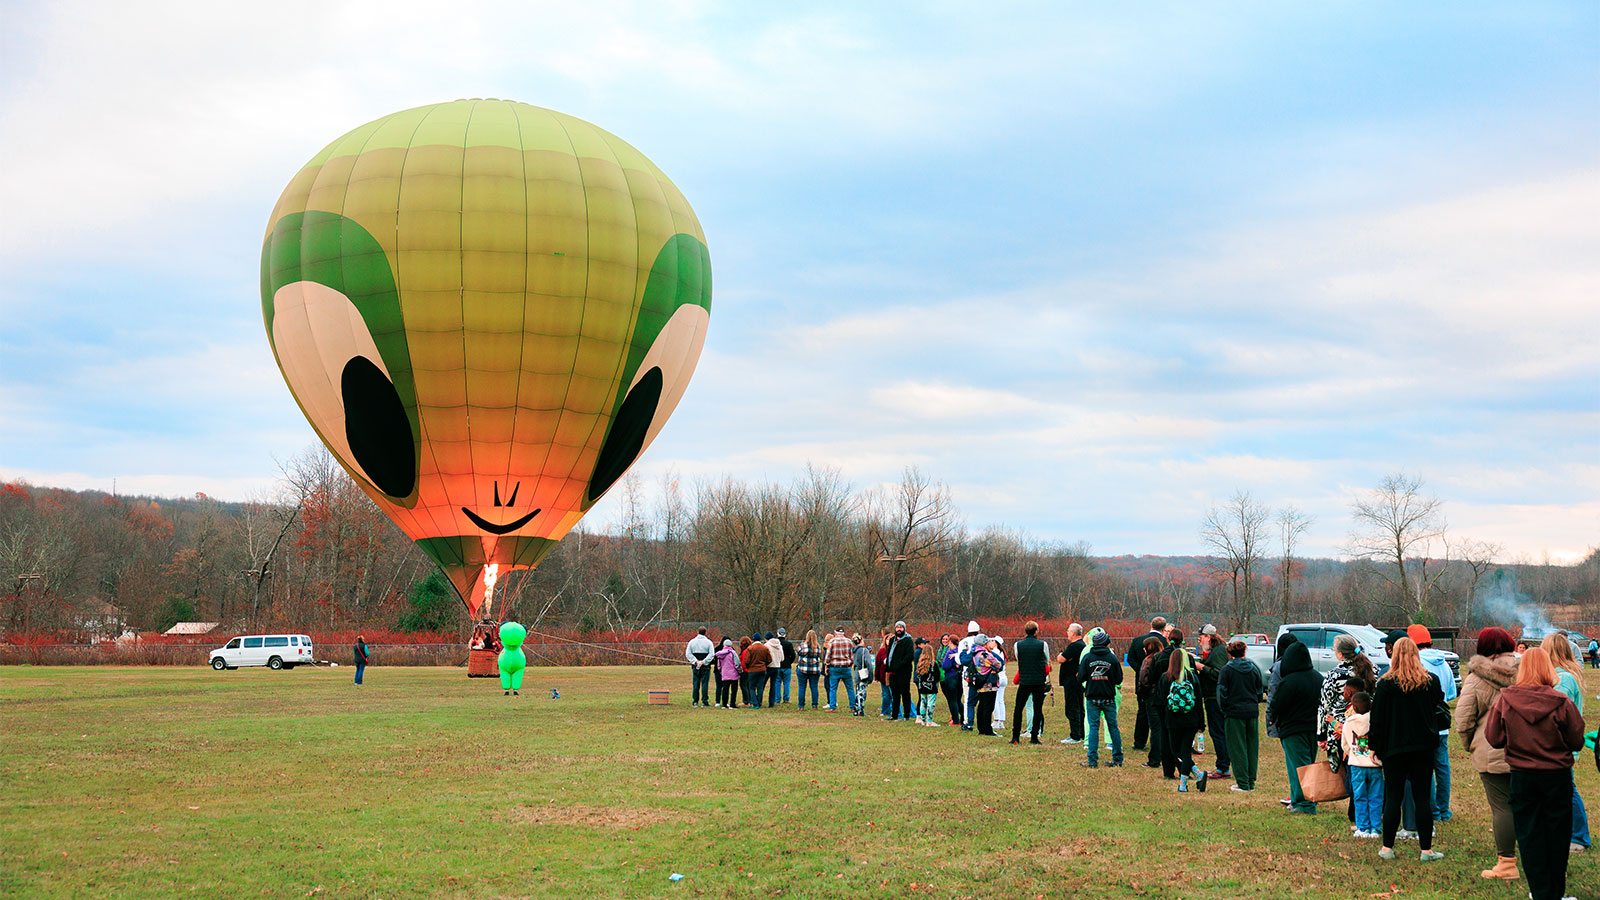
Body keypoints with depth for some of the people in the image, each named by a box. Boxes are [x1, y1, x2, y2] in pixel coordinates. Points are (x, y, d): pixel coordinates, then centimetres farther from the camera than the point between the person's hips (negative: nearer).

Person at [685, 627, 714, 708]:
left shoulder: (692, 642, 6)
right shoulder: (708, 642, -1)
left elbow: (688, 654, -1)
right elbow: (711, 654, -11)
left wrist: (695, 661, -7)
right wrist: (703, 662, -12)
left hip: (695, 667, 2)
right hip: (705, 667, -2)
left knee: (695, 684, 8)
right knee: (705, 684, 1)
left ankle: (695, 701, 8)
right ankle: (704, 702, 0)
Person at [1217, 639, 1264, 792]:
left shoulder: (1227, 669, -7)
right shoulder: (1254, 668, 7)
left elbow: (1222, 692, -6)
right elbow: (1260, 690, 13)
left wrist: (1223, 710, 7)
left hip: (1234, 712, -5)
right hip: (1252, 712, 5)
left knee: (1238, 748, 0)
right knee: (1252, 747, 11)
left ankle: (1243, 783, -1)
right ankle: (1251, 782, 14)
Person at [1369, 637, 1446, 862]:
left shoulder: (1386, 684, -8)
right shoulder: (1431, 681, 0)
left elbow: (1377, 717, -3)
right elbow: (1440, 709, 11)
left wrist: (1374, 744, 7)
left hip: (1394, 747, -2)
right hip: (1424, 746, 2)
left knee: (1393, 796, 5)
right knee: (1422, 797, 5)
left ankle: (1387, 848, 8)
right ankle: (1426, 849, 6)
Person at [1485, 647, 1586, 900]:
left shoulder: (1504, 701, -10)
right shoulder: (1561, 703, -13)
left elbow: (1493, 739, -3)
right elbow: (1577, 742, -5)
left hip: (1522, 777, 0)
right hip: (1557, 775, 0)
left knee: (1529, 834, 10)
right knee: (1557, 834, 13)